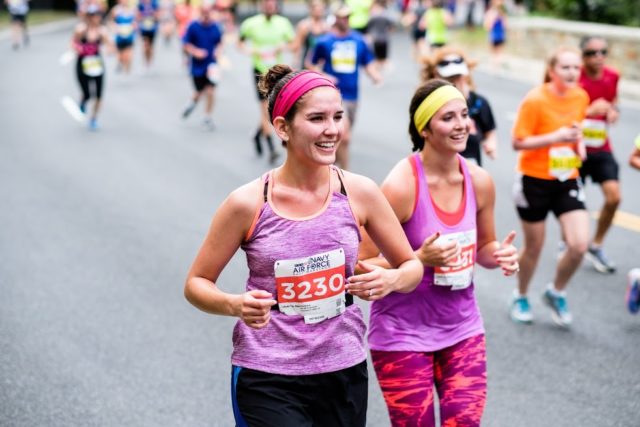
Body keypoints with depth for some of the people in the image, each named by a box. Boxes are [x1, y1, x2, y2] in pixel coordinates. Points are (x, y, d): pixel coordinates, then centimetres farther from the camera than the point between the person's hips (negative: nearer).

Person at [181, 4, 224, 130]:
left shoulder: (216, 26, -1)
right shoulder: (193, 26, -7)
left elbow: (219, 42, 14)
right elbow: (186, 44, -1)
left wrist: (217, 51, -5)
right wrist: (195, 51, -18)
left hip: (211, 65, 1)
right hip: (197, 65, -1)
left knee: (210, 92, -6)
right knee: (200, 91, 9)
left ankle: (208, 118, 10)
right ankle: (193, 103, 45)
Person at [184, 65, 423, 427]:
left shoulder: (360, 193, -5)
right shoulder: (248, 204, -11)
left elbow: (412, 267, 6)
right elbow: (196, 284, -1)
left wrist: (390, 280, -16)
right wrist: (236, 305, -21)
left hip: (344, 373, 3)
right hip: (267, 379, -3)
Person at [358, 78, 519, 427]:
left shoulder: (479, 181, -2)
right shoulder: (401, 186, -19)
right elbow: (361, 266, -16)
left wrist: (499, 255, -8)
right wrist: (419, 259, -28)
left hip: (463, 329, 5)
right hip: (403, 335, -5)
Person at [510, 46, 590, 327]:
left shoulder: (581, 97, 0)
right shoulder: (535, 100, -17)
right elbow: (518, 143, -16)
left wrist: (578, 143, -2)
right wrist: (555, 137, -25)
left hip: (567, 180, 4)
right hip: (535, 181, -4)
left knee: (579, 245, -10)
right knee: (534, 246, 10)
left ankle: (556, 293, 18)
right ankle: (521, 297, 38)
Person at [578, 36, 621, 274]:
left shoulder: (612, 76, 0)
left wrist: (613, 110, -3)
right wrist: (590, 110, -29)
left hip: (601, 148, 4)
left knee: (614, 196, -10)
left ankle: (596, 246, 10)